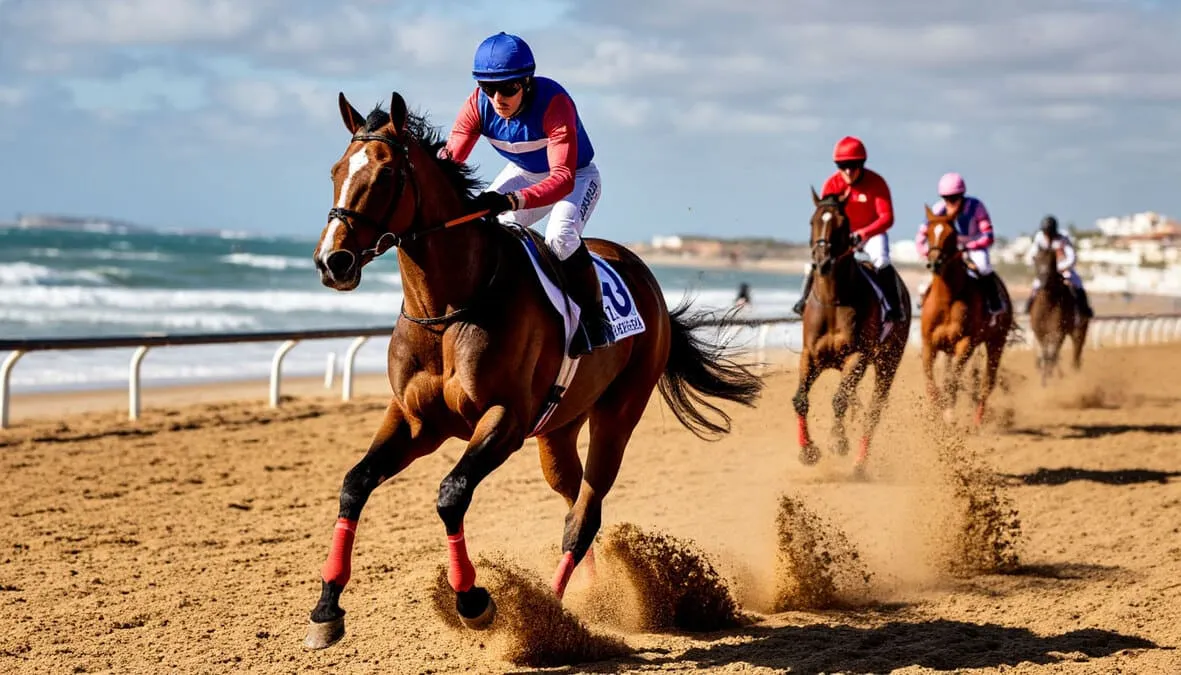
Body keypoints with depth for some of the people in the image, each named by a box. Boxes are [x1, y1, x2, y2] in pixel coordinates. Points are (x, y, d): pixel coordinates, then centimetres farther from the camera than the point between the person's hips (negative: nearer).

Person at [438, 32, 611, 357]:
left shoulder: (554, 103, -37)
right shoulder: (478, 105, -22)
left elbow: (563, 179, -46)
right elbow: (450, 158, -26)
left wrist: (512, 201, -62)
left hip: (577, 178, -5)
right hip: (523, 174, 5)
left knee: (559, 236, -32)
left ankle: (594, 317, -13)